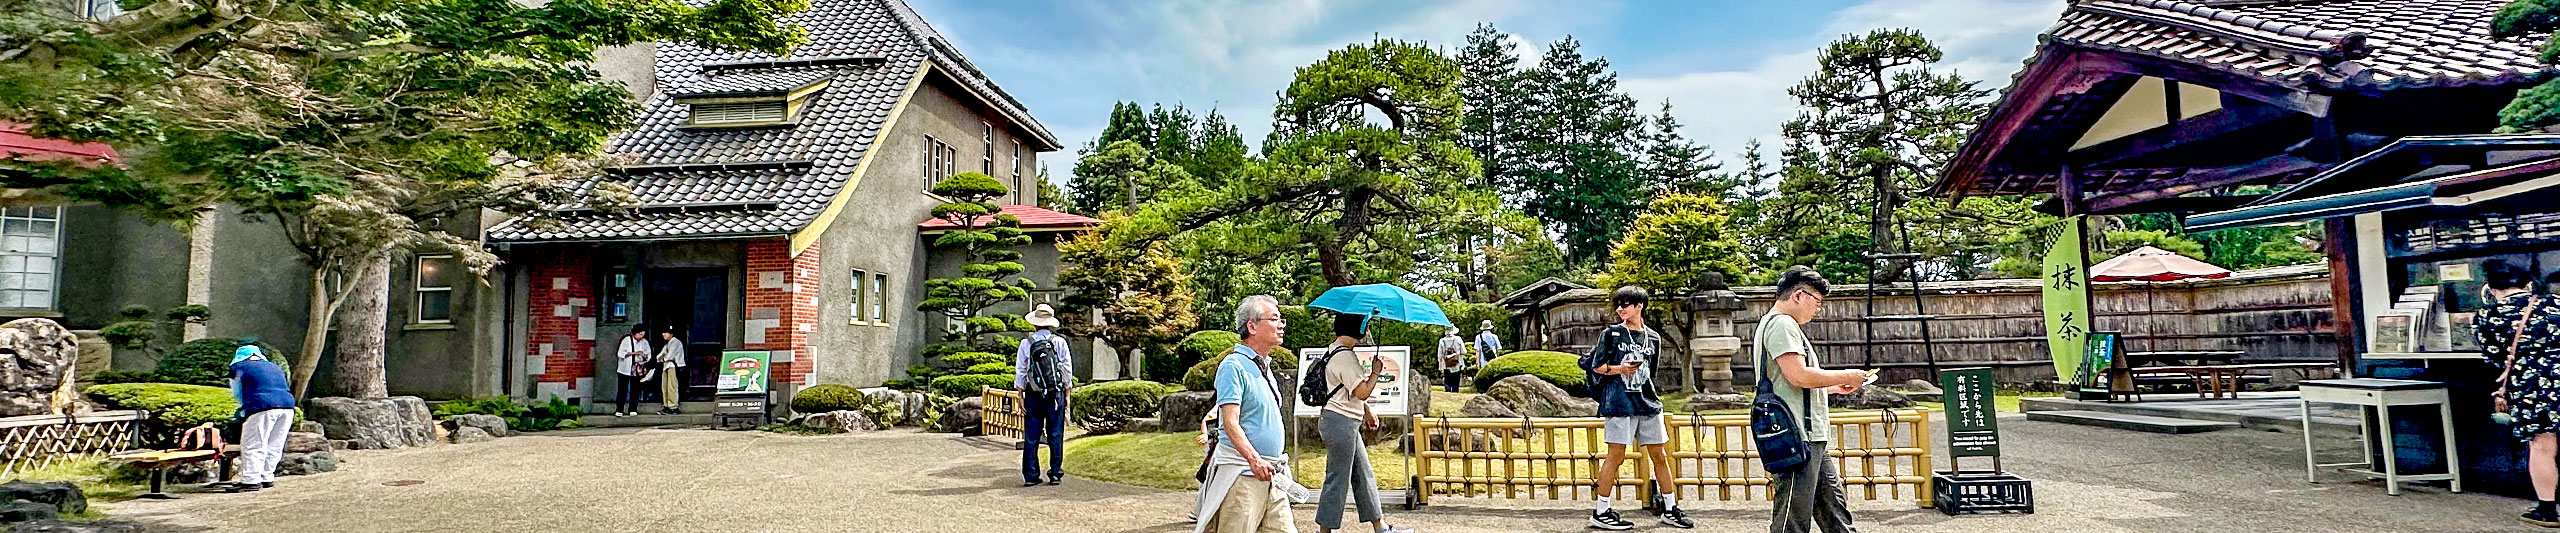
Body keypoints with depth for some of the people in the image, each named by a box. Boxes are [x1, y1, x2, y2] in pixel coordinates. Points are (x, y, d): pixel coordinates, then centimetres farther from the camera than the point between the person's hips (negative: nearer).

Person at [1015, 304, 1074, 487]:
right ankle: (1055, 473, 7)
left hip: (1033, 396, 0)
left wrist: (1021, 397, 7)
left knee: (1031, 437, 5)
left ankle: (1030, 475, 6)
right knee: (1056, 436, 6)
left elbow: (1020, 372, 2)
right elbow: (1068, 370, 1)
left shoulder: (1026, 343, 0)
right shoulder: (1060, 342, -1)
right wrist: (1067, 395, 8)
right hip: (1056, 394, 0)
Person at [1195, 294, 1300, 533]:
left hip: (1272, 474, 9)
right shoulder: (1233, 366, -11)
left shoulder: (1265, 367, 18)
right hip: (1241, 474, -9)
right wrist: (1253, 459, -32)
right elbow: (1230, 422, -20)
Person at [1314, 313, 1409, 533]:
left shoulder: (1337, 350, 14)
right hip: (1341, 423, -11)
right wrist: (1376, 372, -6)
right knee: (1338, 480, -2)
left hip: (1347, 423, 11)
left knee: (1364, 476, 14)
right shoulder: (1345, 357, -20)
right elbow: (1363, 392, -21)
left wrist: (1366, 411, 25)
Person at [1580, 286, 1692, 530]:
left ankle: (1669, 510, 20)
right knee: (1616, 456, -6)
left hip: (1646, 401, 5)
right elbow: (1596, 366, 1)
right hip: (1619, 402, -5)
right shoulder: (1611, 334, 1)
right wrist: (1619, 369, -14)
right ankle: (1600, 512, 1)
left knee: (1660, 455, 8)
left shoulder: (1653, 338, 12)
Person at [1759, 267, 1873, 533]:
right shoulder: (1781, 324, -12)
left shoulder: (1786, 326, 23)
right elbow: (1799, 375, -22)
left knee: (1834, 509, 16)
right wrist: (1846, 376, -9)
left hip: (1812, 439, 11)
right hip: (1795, 438, -11)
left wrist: (1834, 387, 20)